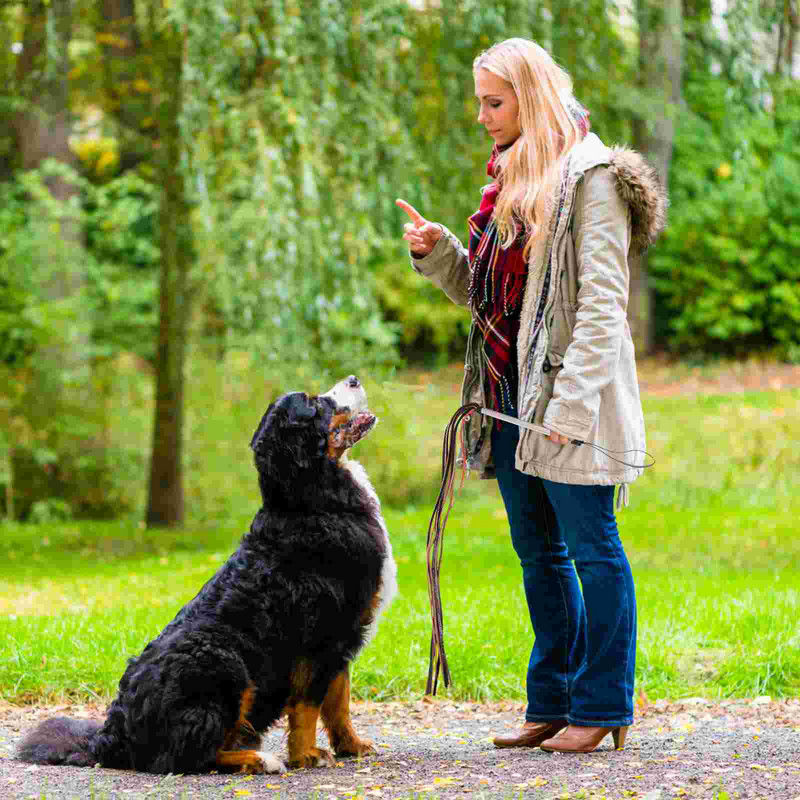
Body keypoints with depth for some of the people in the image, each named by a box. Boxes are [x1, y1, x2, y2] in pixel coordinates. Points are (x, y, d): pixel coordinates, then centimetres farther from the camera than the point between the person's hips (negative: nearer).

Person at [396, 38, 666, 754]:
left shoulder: (591, 177, -9)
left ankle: (603, 707, 5)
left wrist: (572, 400, -22)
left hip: (569, 396, -9)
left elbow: (601, 301, -16)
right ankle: (553, 701, 20)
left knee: (591, 546, -2)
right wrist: (437, 252, 3)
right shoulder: (509, 179, 17)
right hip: (512, 394, 9)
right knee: (538, 553, 12)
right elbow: (481, 291, 21)